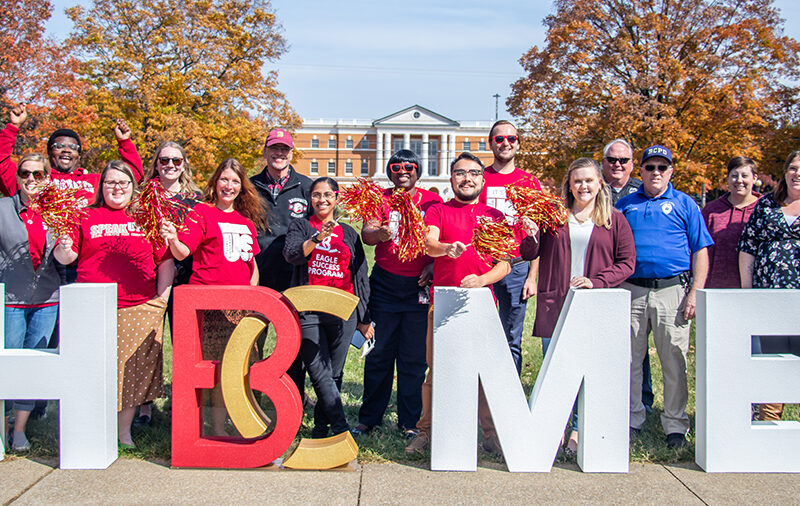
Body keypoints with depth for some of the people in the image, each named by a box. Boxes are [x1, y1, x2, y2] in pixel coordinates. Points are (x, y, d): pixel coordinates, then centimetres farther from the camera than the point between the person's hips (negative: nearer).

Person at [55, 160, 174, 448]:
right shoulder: (86, 218, 11)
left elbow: (165, 261, 10)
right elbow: (65, 258, 10)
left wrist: (162, 297, 1)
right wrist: (65, 247, -12)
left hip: (139, 307, 0)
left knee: (134, 368, 1)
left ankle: (124, 431, 14)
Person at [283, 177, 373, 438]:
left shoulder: (348, 233, 15)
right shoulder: (301, 226, 10)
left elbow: (361, 276, 15)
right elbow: (292, 254, -10)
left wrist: (364, 318, 13)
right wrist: (318, 237, -26)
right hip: (308, 311, -2)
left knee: (334, 374, 4)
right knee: (320, 373, -8)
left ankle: (321, 426, 16)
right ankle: (341, 427, -4)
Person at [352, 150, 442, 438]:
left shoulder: (432, 201, 6)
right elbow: (365, 234, -8)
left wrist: (434, 265, -9)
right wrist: (379, 234, -31)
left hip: (420, 285, 0)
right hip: (385, 284, 0)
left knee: (414, 355, 2)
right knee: (379, 352, 3)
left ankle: (409, 421, 13)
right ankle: (369, 418, 16)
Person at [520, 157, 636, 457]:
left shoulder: (615, 221, 8)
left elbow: (627, 263, 5)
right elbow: (529, 255, 12)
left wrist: (596, 281, -9)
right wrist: (531, 237, -10)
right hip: (554, 305, 1)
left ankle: (579, 431, 10)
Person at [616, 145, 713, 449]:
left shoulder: (684, 204, 9)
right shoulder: (625, 205, 14)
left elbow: (700, 250, 5)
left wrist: (695, 292, -4)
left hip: (672, 290, -2)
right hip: (631, 290, 2)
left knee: (674, 361, 0)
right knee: (630, 359, 6)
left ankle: (675, 426, 11)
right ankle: (633, 420, 18)